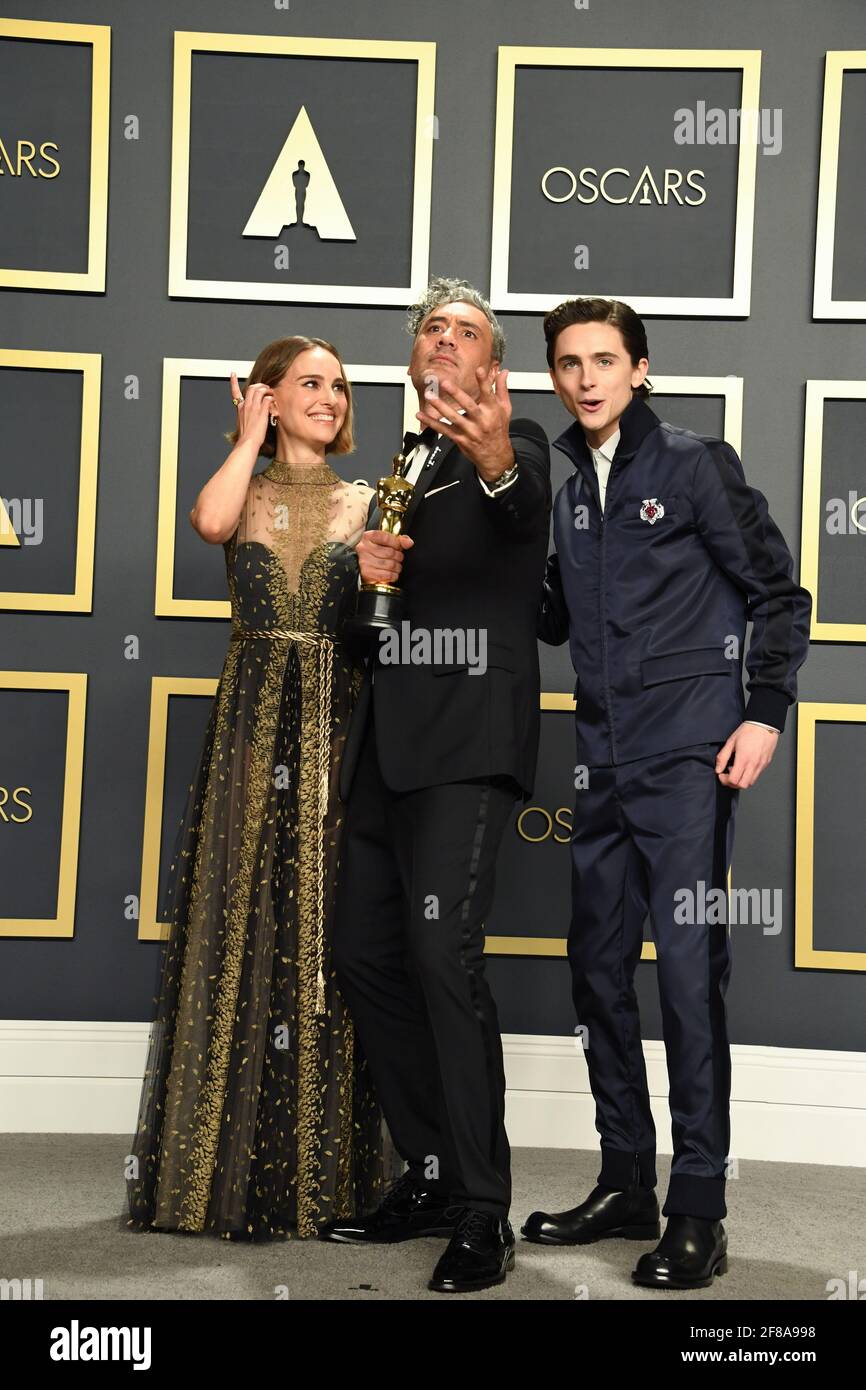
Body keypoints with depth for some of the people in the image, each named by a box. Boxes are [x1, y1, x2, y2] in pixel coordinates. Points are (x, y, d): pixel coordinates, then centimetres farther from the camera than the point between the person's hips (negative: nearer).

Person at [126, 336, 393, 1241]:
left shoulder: (367, 504, 9)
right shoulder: (244, 493, 9)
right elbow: (211, 522, -16)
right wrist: (252, 437, -3)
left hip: (337, 735, 0)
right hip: (250, 730, 0)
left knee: (323, 939, 2)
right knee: (236, 934, 2)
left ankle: (320, 1169, 11)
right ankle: (224, 1163, 11)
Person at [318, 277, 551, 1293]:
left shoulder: (516, 451, 1)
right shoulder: (398, 468, 22)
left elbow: (524, 509, -24)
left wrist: (496, 462, -47)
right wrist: (365, 574, 0)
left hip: (467, 739, -8)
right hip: (387, 740, 8)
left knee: (442, 952, -16)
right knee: (365, 953, 7)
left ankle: (483, 1213, -7)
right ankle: (434, 1177, 19)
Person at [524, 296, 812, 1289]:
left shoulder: (696, 465, -1)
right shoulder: (563, 489, 15)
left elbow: (779, 595, -1)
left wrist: (766, 713, -10)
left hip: (686, 759, -6)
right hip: (603, 763, 7)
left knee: (689, 969, -9)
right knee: (598, 968, 9)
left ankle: (698, 1212, -3)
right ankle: (624, 1186, 21)